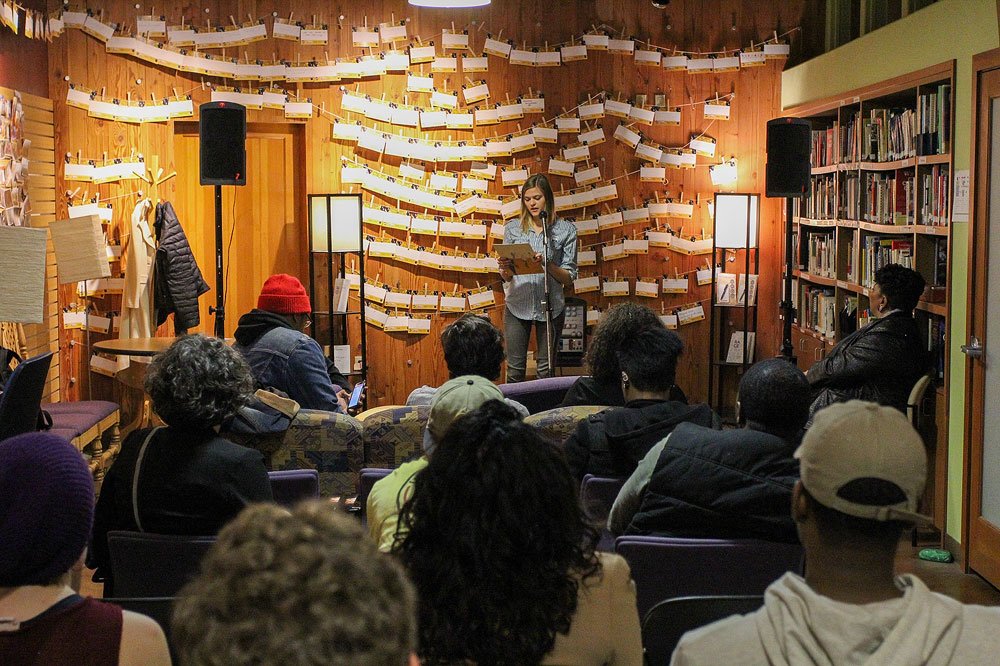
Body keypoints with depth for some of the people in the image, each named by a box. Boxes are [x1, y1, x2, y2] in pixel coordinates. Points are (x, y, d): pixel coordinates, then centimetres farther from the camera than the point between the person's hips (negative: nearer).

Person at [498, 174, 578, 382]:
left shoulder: (566, 230, 1)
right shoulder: (513, 229, 7)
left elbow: (569, 278, -1)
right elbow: (505, 277, 9)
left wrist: (547, 264, -18)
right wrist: (506, 268, -14)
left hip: (550, 307, -1)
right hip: (517, 305, 1)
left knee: (546, 369, 4)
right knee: (515, 369, 1)